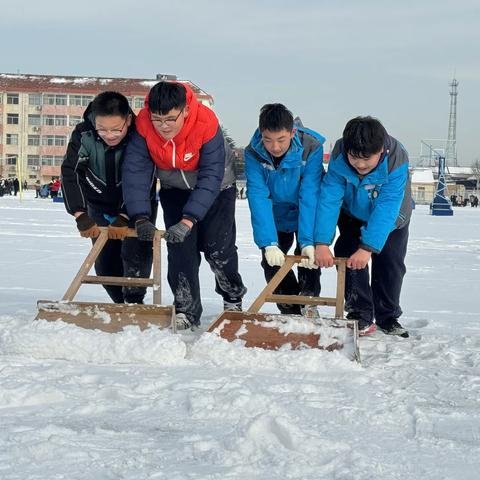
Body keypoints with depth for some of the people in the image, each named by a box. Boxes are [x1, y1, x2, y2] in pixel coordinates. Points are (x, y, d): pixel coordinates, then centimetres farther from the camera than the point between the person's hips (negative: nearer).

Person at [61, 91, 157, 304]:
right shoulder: (83, 134, -23)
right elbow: (70, 173, -29)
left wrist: (124, 217, -37)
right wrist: (80, 215, -38)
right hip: (100, 205, 3)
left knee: (136, 254, -19)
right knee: (104, 263, 3)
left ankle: (134, 302, -3)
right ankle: (122, 303, 21)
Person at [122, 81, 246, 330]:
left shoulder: (207, 123, -37)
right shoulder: (143, 125, -28)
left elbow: (211, 178, -36)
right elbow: (135, 171, -28)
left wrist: (189, 220, -42)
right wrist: (141, 217, -38)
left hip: (216, 187, -2)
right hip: (174, 189, 3)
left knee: (217, 247, -5)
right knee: (179, 247, -10)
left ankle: (233, 297, 23)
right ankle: (186, 311, 0)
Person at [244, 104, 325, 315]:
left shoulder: (311, 148, -30)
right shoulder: (253, 153, -25)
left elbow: (310, 197, -33)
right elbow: (258, 199, -29)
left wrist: (308, 241, -40)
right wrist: (268, 243, -38)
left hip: (306, 216, -2)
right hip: (276, 217, 2)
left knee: (308, 257, -16)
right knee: (272, 262, -3)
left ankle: (308, 307, 5)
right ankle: (291, 312, 15)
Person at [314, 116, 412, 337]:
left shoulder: (397, 160, -40)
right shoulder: (339, 155, -33)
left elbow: (386, 209, -42)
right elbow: (329, 197, -36)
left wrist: (368, 247, -48)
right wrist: (322, 243, -44)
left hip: (391, 219, -1)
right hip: (352, 215, 2)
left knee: (390, 264, -1)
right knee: (349, 257, -9)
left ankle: (388, 318, 16)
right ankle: (360, 314, 1)